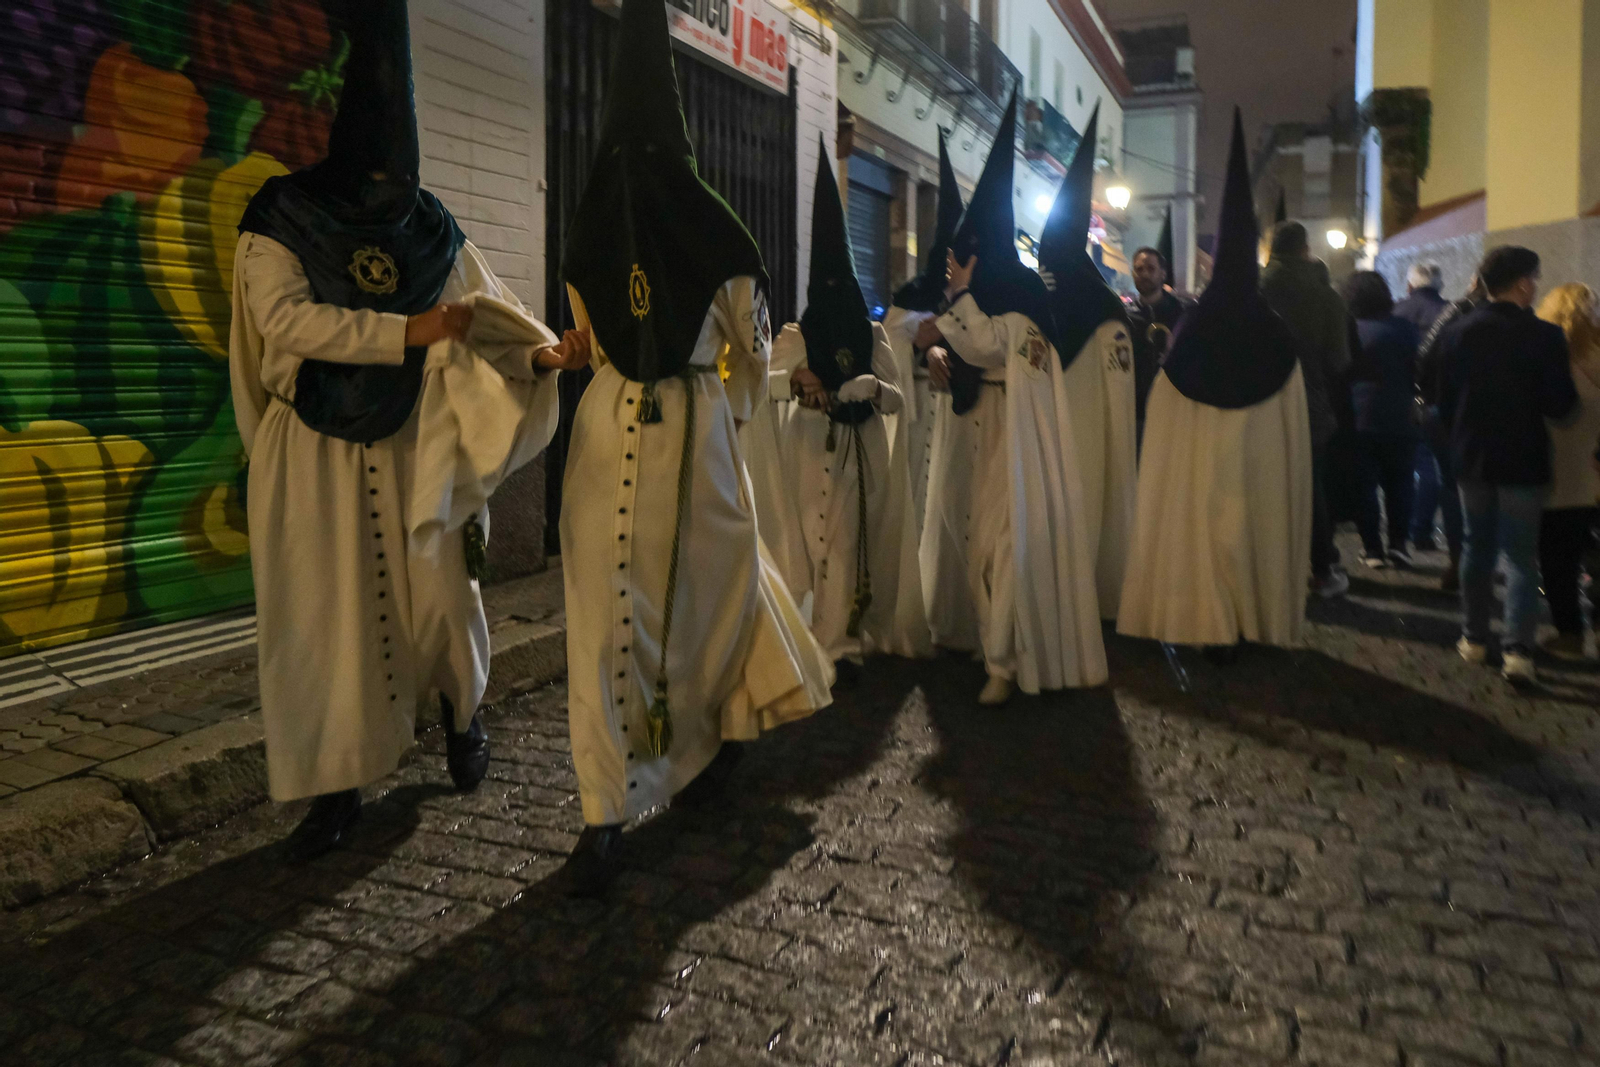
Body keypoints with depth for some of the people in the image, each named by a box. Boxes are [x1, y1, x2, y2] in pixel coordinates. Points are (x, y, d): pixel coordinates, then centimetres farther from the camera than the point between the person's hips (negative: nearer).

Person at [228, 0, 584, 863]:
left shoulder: (431, 228, 6)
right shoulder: (284, 216, -4)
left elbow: (488, 307, 5)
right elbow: (282, 319, -16)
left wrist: (543, 349, -14)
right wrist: (407, 332, -19)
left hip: (413, 446, 2)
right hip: (316, 452, -2)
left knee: (440, 594, 3)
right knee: (324, 613, 0)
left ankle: (461, 713, 32)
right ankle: (335, 787, 11)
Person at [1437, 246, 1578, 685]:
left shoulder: (1460, 332, -2)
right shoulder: (1545, 336, -14)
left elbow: (1445, 400, 4)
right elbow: (1561, 405, -11)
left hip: (1472, 459, 4)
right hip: (1523, 462, -3)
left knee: (1477, 549, 14)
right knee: (1521, 557, 2)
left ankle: (1474, 638, 20)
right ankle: (1517, 649, -4)